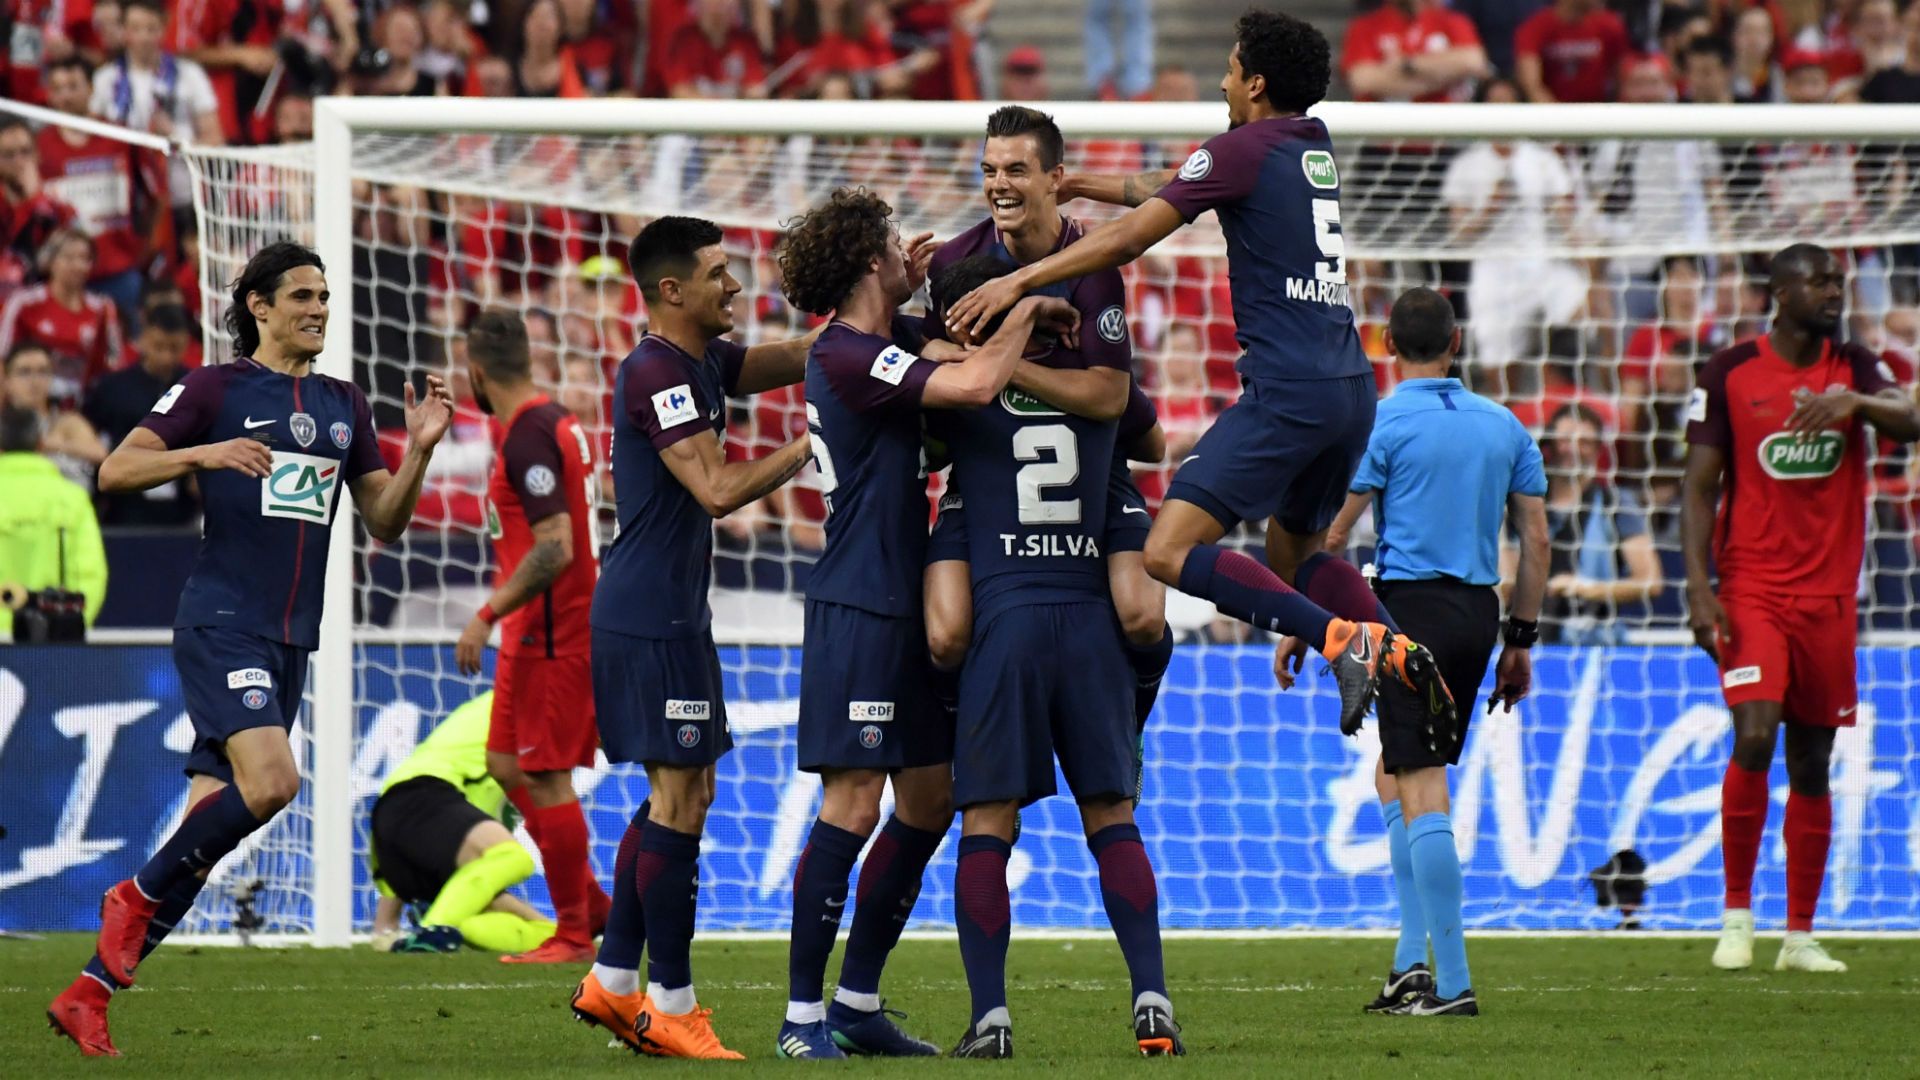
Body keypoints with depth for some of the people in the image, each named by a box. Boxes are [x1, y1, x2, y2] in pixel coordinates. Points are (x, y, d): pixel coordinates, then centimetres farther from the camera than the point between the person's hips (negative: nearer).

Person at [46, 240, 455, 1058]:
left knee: (210, 825, 3)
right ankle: (137, 897, -4)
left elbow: (384, 522, 17)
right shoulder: (215, 389, -2)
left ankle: (89, 992, 9)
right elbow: (115, 471, -6)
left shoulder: (344, 406, 16)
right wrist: (203, 454, -21)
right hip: (221, 625, -7)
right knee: (271, 780, -27)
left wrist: (419, 451, 1)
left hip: (290, 640, 7)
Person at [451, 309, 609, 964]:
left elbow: (555, 548, -26)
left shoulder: (527, 437, -18)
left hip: (550, 634, -10)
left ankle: (575, 934, 0)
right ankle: (591, 907, 18)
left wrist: (488, 615, -24)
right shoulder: (556, 423, 13)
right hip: (542, 634, 10)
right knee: (507, 765, 15)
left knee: (545, 779, -5)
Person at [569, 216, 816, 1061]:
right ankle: (669, 1005, -5)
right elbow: (717, 489, -22)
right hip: (652, 618, -10)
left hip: (663, 615, 10)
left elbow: (797, 358, 18)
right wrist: (809, 448, -16)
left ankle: (612, 981, 18)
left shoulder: (701, 363, 14)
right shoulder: (657, 373, -16)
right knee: (681, 799, -8)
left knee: (678, 793, 14)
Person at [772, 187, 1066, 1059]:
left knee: (929, 798, 11)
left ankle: (857, 1004, 16)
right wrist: (1030, 307, -12)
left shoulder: (880, 343, 14)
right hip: (858, 607, -10)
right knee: (854, 802, -11)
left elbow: (954, 353, 36)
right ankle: (803, 1016, -8)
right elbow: (974, 384, -28)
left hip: (903, 608, 10)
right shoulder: (848, 357, -15)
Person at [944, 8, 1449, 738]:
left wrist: (1020, 281, -8)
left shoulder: (1243, 149, -6)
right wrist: (1082, 185, 34)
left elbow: (1131, 237, -11)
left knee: (1170, 551, -14)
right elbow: (1179, 188, 30)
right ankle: (1399, 654, 4)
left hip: (1288, 394, -9)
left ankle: (1344, 640, -25)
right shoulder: (1313, 150, 18)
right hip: (1350, 387, 9)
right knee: (1293, 554, 25)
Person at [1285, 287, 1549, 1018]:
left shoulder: (1381, 424, -5)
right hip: (1479, 612, 6)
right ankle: (1412, 960, 10)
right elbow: (1536, 538, 10)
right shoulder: (1503, 425, 11)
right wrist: (1520, 640, 16)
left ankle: (1452, 982, -10)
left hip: (1411, 603, -6)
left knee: (1421, 791, -5)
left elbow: (1333, 535, -7)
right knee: (1395, 773, 19)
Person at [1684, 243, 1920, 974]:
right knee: (1755, 736, -19)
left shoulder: (1853, 368, 8)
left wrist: (1854, 402, -30)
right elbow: (1699, 486, -1)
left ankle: (1800, 935, 13)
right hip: (1752, 590, -3)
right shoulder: (1730, 374, 0)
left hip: (1828, 596, 3)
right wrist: (1698, 587, -10)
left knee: (1812, 762, 6)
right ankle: (1737, 913, -5)